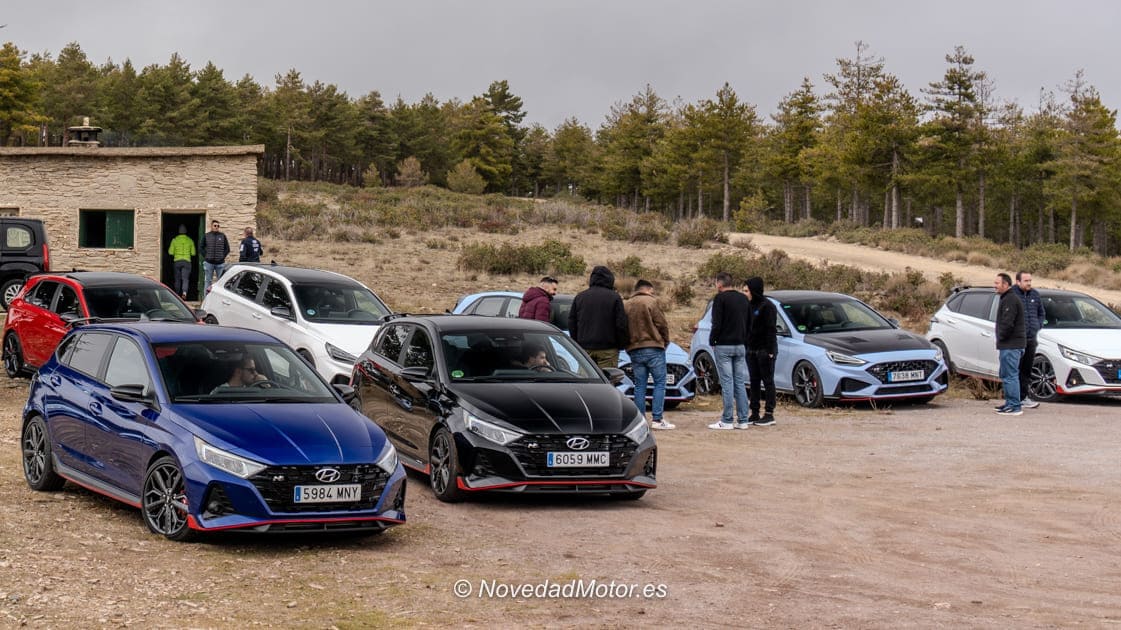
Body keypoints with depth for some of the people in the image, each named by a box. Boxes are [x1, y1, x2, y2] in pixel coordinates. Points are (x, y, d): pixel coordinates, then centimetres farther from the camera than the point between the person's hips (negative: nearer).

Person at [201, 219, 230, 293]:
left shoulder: (222, 236, 6)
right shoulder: (206, 236, 5)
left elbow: (227, 248, 11)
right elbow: (201, 248, 11)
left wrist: (223, 256, 0)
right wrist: (206, 256, 1)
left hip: (220, 263, 1)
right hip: (209, 262, -1)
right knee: (208, 281, 4)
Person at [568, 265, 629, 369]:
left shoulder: (579, 297, 10)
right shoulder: (614, 297, -4)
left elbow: (571, 323, 12)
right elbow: (621, 324, -5)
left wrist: (577, 343, 18)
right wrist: (621, 344, 7)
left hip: (585, 348, 4)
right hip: (607, 349, -4)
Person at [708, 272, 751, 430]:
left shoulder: (720, 298, -9)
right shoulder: (743, 298, 12)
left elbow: (717, 323, -15)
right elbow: (749, 323, 14)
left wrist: (712, 340, -2)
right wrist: (744, 341, 17)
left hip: (724, 346, -6)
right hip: (740, 346, 6)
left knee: (727, 383, -5)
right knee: (740, 383, 9)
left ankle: (727, 421, -5)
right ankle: (743, 420, 8)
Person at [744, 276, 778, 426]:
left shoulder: (767, 306, -11)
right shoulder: (749, 306, 12)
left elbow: (771, 330, -15)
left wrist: (770, 351, -20)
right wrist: (745, 347, 11)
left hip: (764, 350, -8)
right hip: (751, 350, 8)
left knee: (767, 381, -3)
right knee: (754, 381, 9)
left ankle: (769, 414, -1)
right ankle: (754, 413, 14)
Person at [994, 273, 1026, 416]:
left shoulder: (1010, 300, -16)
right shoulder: (1006, 299, 19)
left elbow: (1007, 323, -24)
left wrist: (1001, 338, -11)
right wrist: (1000, 341, 16)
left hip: (1011, 345, -11)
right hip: (1009, 344, 11)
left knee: (1010, 376, -9)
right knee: (1006, 375, 17)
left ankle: (1014, 406, -9)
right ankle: (1010, 403, 24)